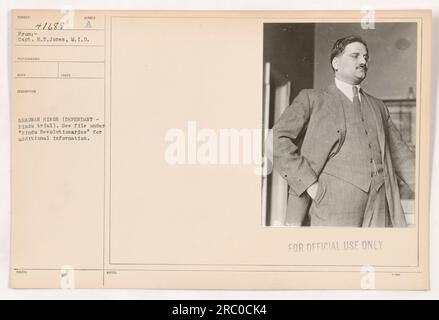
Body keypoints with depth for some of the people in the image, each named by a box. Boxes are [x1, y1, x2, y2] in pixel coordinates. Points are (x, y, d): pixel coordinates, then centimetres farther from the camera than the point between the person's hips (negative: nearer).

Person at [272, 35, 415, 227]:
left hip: (380, 212, 4)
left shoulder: (378, 107, 25)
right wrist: (309, 184, -11)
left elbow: (400, 155, 23)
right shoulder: (311, 99, 9)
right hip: (332, 210, -4)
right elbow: (277, 140, -3)